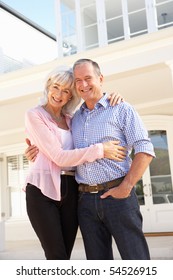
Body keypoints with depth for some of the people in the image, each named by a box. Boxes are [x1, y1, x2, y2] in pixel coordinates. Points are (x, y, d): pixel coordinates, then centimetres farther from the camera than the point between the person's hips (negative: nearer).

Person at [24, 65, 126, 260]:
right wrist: (100, 150, -15)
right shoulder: (34, 115, -1)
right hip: (43, 189, -5)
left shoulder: (71, 119, 15)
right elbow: (58, 156, -11)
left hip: (70, 191, 5)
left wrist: (112, 97, 7)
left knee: (65, 255, 7)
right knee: (57, 257, -7)